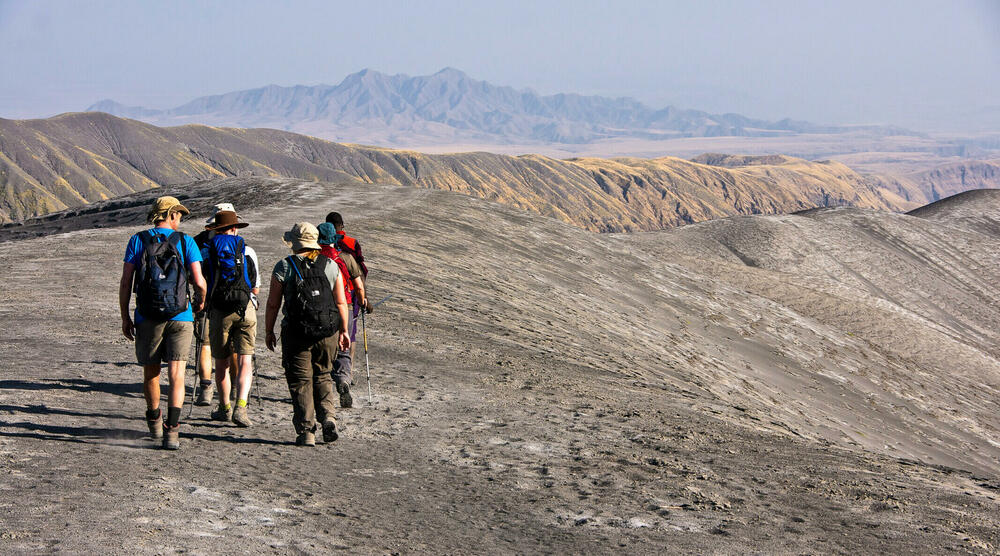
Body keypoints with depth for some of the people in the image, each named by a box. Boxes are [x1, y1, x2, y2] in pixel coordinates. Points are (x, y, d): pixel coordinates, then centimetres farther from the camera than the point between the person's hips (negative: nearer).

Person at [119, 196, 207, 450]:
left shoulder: (137, 241, 2)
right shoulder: (185, 241, -1)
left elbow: (125, 282, -3)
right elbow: (199, 281, -7)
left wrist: (125, 317, 5)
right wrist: (200, 301, 15)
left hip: (147, 317, 2)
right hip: (179, 316, -1)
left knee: (151, 372, 17)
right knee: (176, 375, -2)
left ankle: (154, 423, 35)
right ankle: (172, 429, -15)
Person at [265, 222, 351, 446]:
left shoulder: (284, 267, -4)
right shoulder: (331, 266, 4)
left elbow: (273, 304, -2)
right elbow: (341, 302, 5)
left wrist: (269, 332, 8)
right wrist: (343, 331, 13)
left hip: (296, 335, -3)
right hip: (328, 333, 3)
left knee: (300, 381, 6)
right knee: (323, 376, 19)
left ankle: (306, 431, 3)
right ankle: (327, 418, 1)